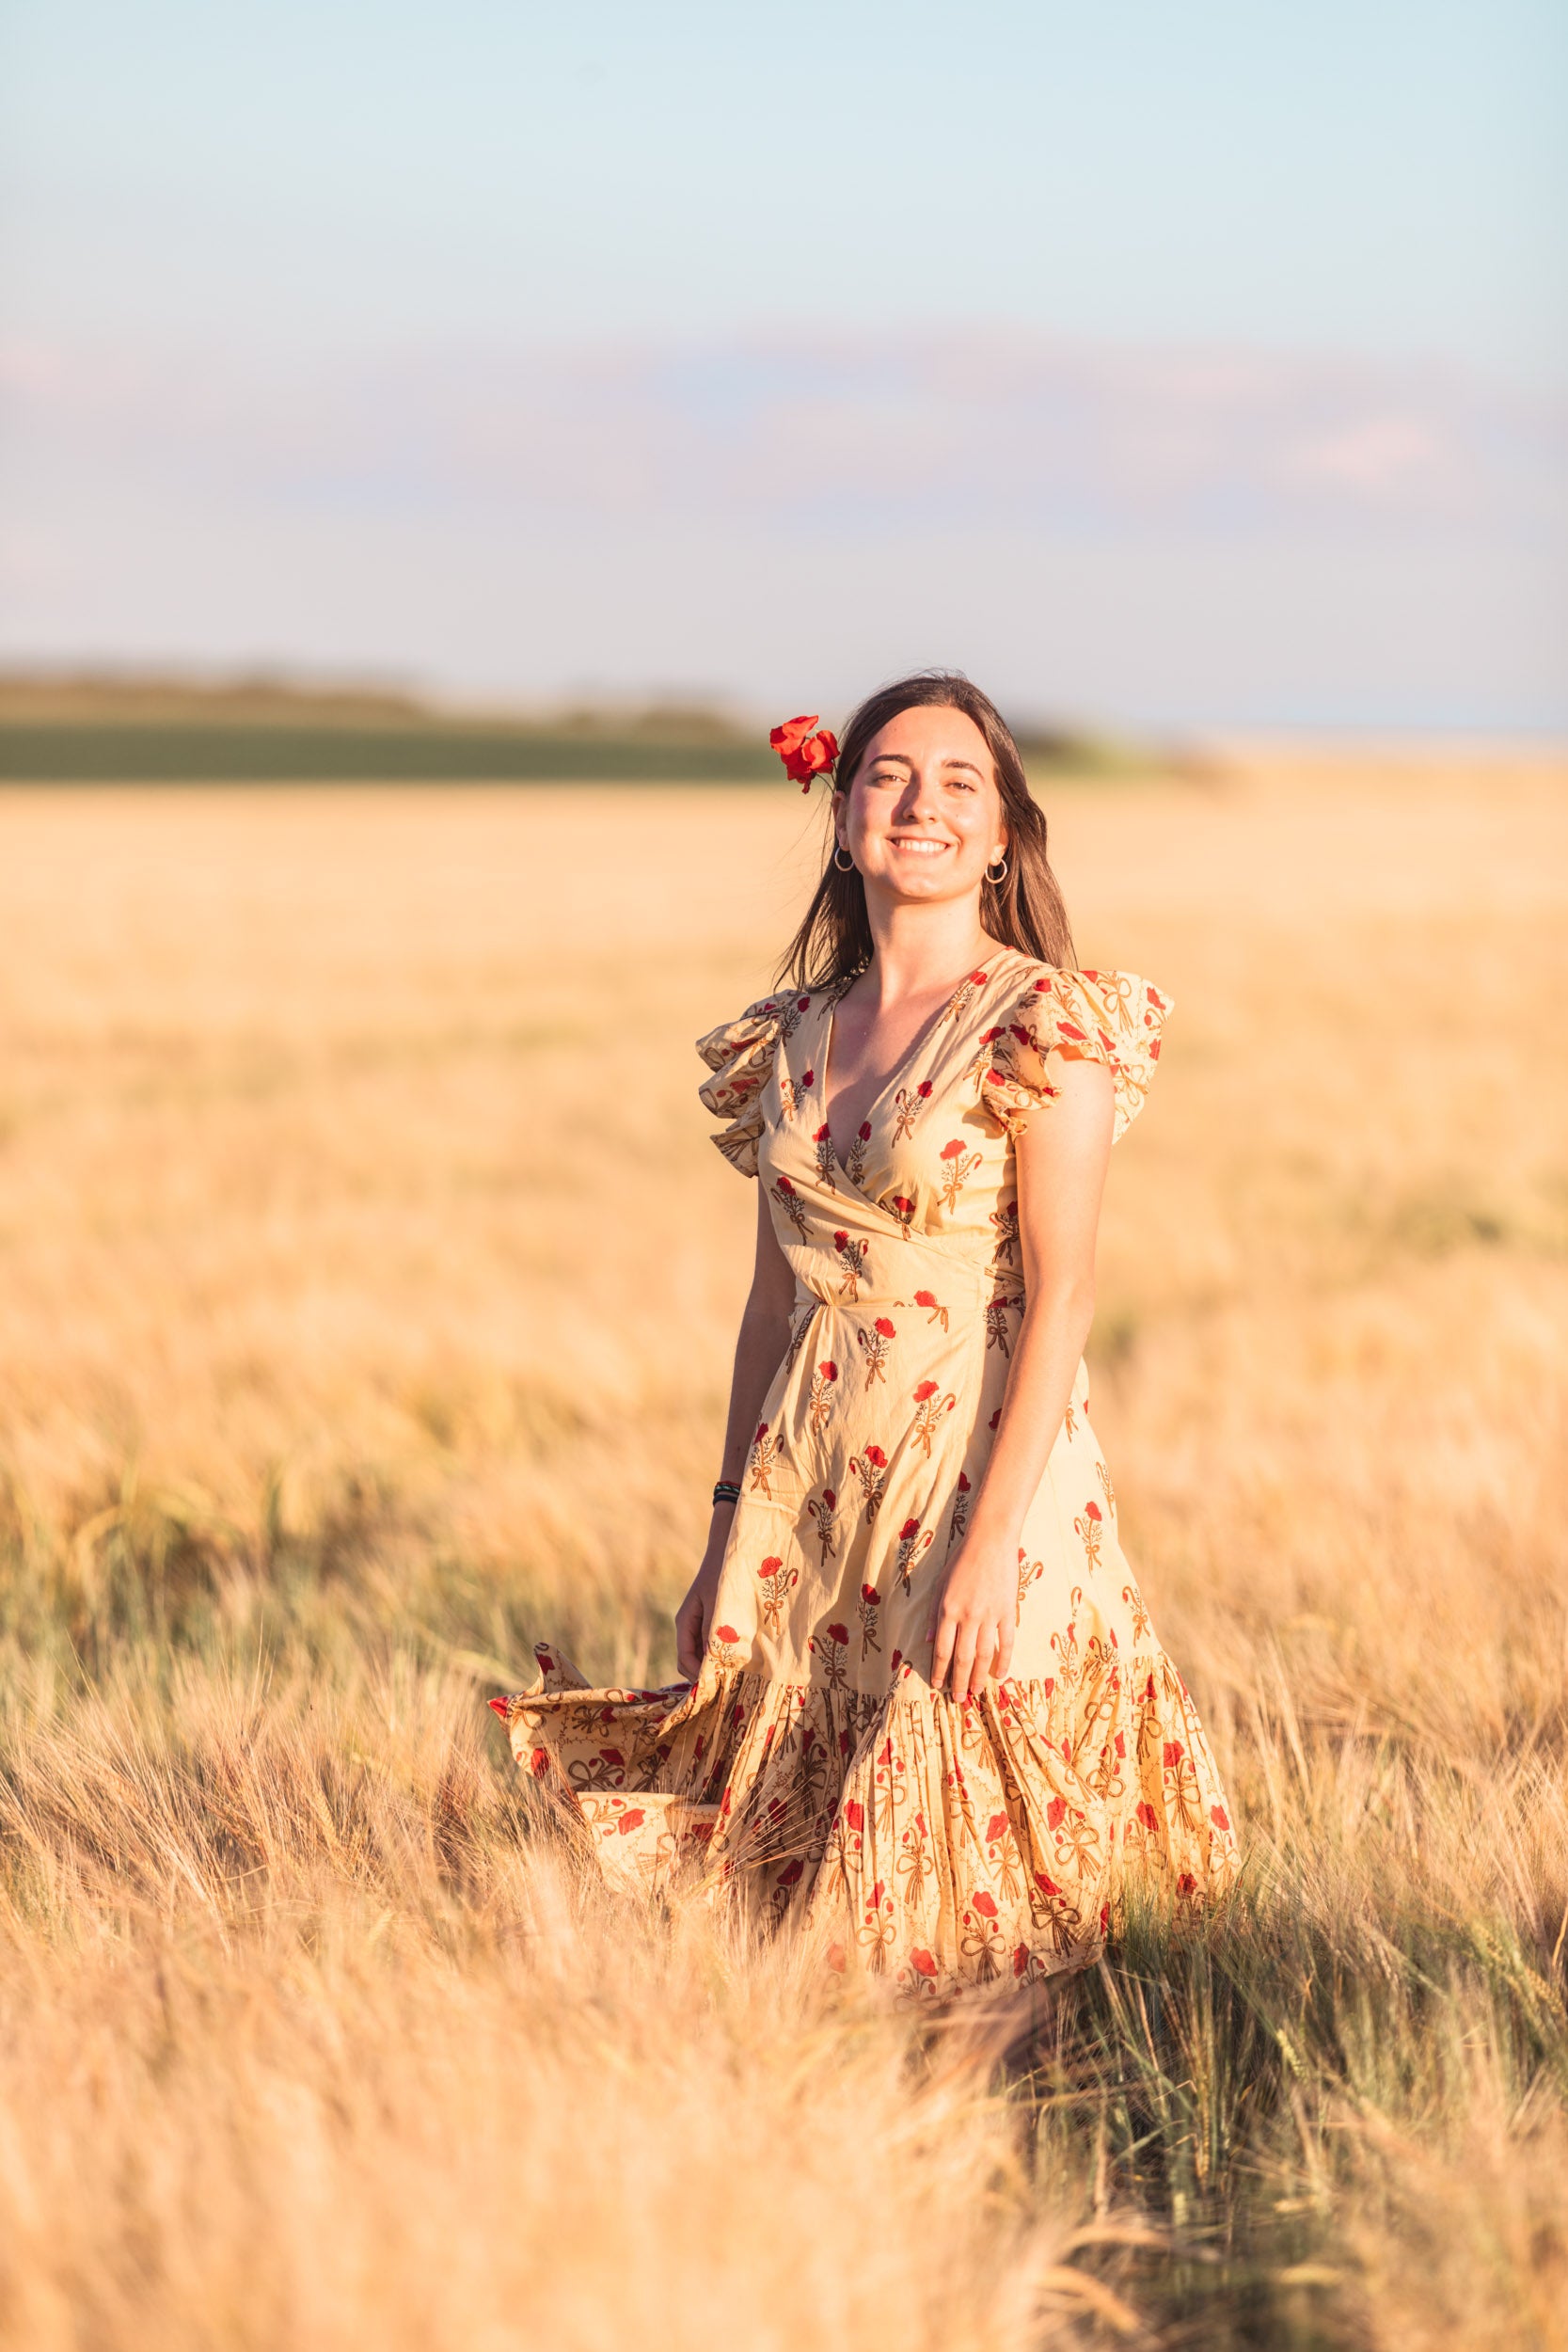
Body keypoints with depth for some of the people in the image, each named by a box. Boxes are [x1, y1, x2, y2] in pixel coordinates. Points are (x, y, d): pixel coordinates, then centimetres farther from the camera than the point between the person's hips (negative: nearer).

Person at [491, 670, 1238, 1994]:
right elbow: (774, 1298, 14)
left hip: (982, 1454, -5)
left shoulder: (1044, 1025, -7)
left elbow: (1064, 1291, -13)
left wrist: (992, 1536, -20)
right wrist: (731, 1531, 12)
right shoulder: (796, 1038, 11)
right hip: (813, 1478, 6)